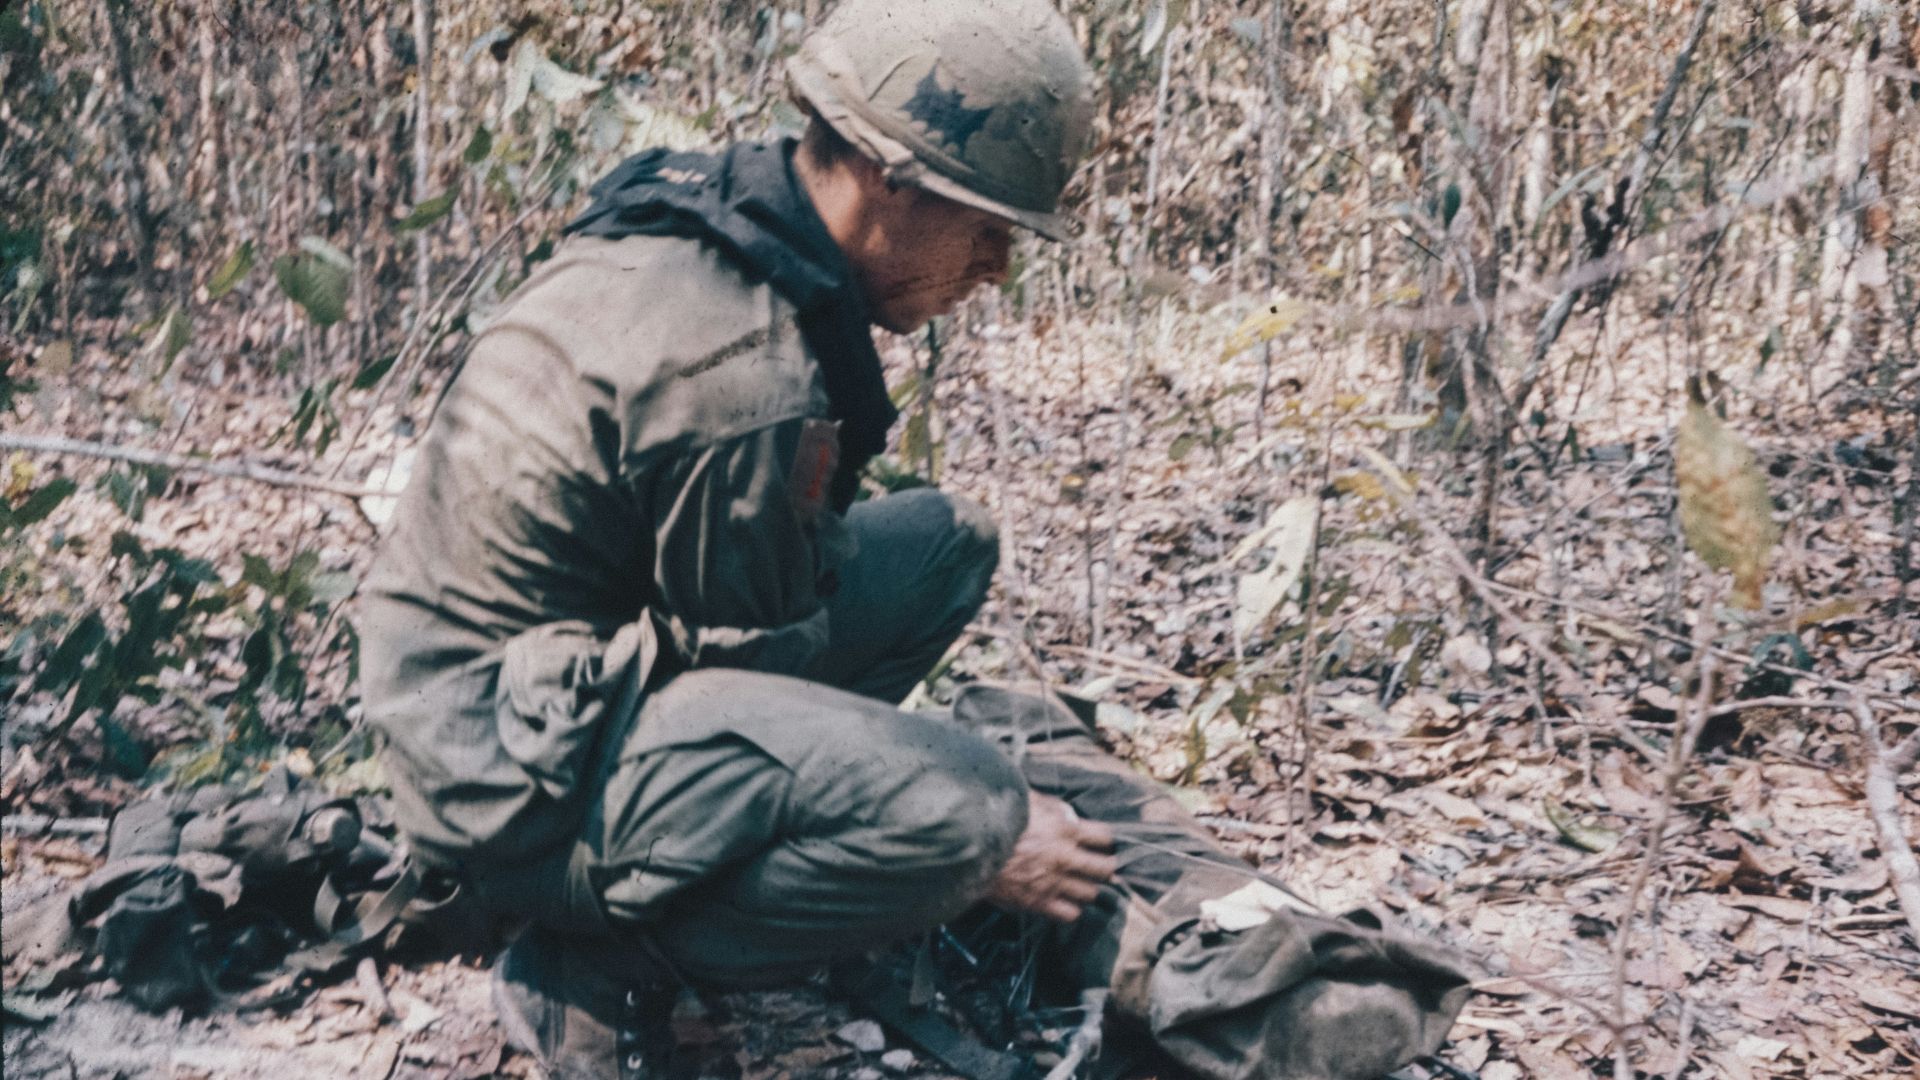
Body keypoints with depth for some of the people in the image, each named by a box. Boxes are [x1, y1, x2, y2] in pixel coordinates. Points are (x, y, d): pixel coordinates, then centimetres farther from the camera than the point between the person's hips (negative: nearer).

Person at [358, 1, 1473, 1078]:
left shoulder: (702, 218, 4)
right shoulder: (742, 367, -27)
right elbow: (763, 673, -18)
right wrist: (977, 839, -8)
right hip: (520, 781, -11)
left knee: (947, 538, 9)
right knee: (965, 803, -30)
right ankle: (604, 968, -11)